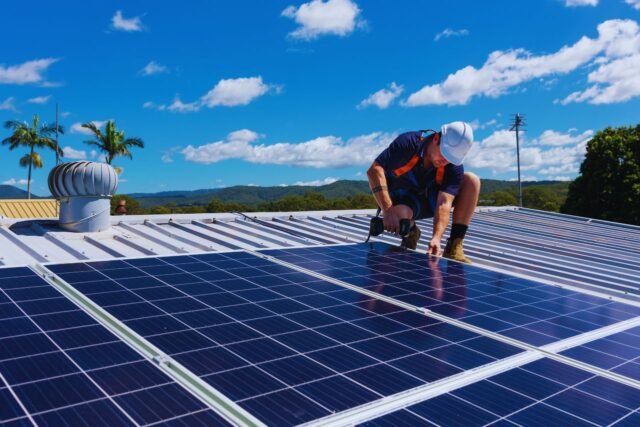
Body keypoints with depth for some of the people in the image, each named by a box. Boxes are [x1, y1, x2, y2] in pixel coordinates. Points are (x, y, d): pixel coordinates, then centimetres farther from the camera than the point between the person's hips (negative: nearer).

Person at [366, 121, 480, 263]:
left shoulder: (454, 167, -20)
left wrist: (436, 237, -47)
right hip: (401, 199, -3)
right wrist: (388, 210, -44)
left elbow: (444, 204, -29)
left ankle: (453, 248, -17)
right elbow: (374, 170, -33)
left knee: (471, 180, -19)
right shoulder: (409, 143, -28)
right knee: (401, 213, -41)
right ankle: (410, 233, 0)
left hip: (429, 200, 3)